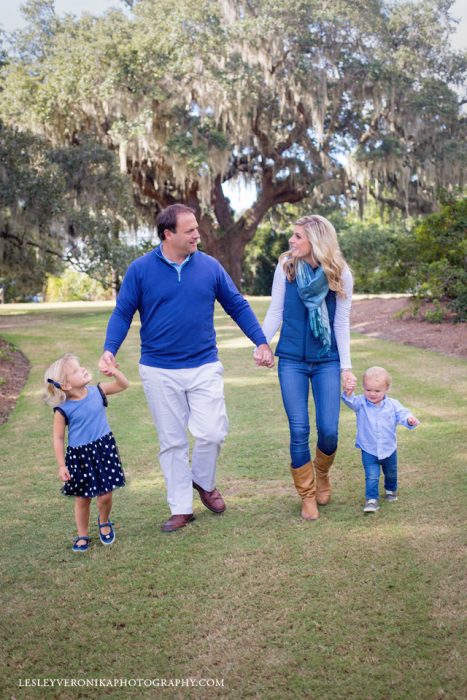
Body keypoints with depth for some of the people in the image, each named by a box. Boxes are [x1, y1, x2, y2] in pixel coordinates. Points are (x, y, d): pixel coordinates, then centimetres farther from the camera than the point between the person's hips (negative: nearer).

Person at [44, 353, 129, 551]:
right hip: (79, 456, -2)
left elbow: (123, 385, 8)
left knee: (105, 496, 7)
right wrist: (61, 466, -7)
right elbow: (58, 439, -6)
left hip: (104, 450, 2)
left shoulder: (97, 392, -4)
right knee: (82, 499, 10)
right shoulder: (63, 409, -13)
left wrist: (114, 371, -11)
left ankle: (104, 522, 39)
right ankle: (83, 535, 31)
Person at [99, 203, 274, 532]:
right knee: (172, 441, 8)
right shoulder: (141, 269, -4)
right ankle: (181, 509, 21)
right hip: (159, 371, 0)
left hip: (204, 366, 1)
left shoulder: (210, 266, 0)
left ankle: (204, 481, 25)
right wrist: (110, 350, -16)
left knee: (212, 433, -7)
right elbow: (123, 314, -1)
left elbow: (237, 306, 7)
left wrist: (261, 342, 1)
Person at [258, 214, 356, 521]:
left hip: (327, 362, 0)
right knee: (299, 431, -1)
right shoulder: (286, 267, -4)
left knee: (329, 430, -4)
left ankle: (322, 474, 30)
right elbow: (275, 313, 3)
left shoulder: (340, 274, -5)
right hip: (291, 361, 1)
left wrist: (346, 367, -2)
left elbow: (342, 323, -1)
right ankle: (307, 495, 17)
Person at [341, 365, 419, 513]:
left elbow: (401, 414, -17)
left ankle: (391, 489, 51)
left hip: (389, 449, 3)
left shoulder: (392, 404, -10)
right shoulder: (361, 403, -14)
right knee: (371, 476, -11)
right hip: (369, 450, -3)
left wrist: (409, 419, -40)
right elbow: (350, 401, -30)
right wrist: (348, 393, -53)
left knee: (391, 473, 25)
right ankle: (371, 499, -2)